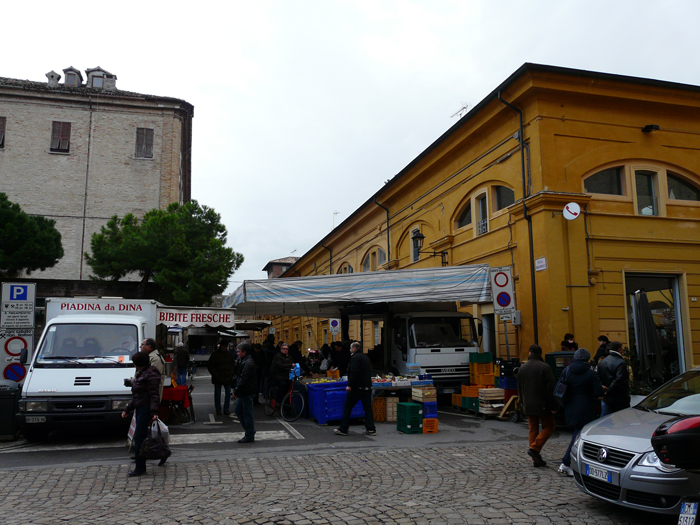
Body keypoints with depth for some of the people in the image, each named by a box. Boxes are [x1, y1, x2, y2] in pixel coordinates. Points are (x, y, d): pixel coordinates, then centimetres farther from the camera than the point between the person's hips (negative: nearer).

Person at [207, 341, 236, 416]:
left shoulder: (229, 354, 6)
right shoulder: (215, 354, -4)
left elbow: (233, 365, 11)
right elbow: (210, 366, -4)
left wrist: (231, 374, -3)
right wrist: (216, 375, -12)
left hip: (228, 378, 3)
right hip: (218, 378, -3)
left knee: (228, 393, 4)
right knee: (217, 394, 4)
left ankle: (226, 409, 14)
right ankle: (218, 410, 14)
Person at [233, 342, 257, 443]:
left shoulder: (248, 363, -19)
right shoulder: (246, 361, 13)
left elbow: (243, 380, -23)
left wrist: (236, 391, -17)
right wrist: (236, 391, 15)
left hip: (247, 393, -10)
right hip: (244, 393, 10)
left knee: (247, 413, -2)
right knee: (238, 409, 16)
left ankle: (249, 436, 7)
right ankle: (250, 431, 23)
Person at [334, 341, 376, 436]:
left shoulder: (355, 357, -11)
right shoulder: (365, 357, 18)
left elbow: (354, 373, -22)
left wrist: (349, 385, -22)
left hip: (356, 387, -8)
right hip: (367, 387, 8)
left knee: (347, 407, 0)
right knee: (367, 408, 8)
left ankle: (343, 429, 3)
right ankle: (371, 429, 6)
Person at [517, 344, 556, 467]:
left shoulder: (522, 368, 7)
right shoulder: (545, 367, -11)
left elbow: (519, 389, 14)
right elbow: (550, 389, -13)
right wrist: (552, 406, -9)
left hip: (528, 406, 5)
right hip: (543, 405, -5)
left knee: (532, 429, 10)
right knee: (548, 427, 8)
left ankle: (536, 459, 8)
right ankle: (534, 448, -8)